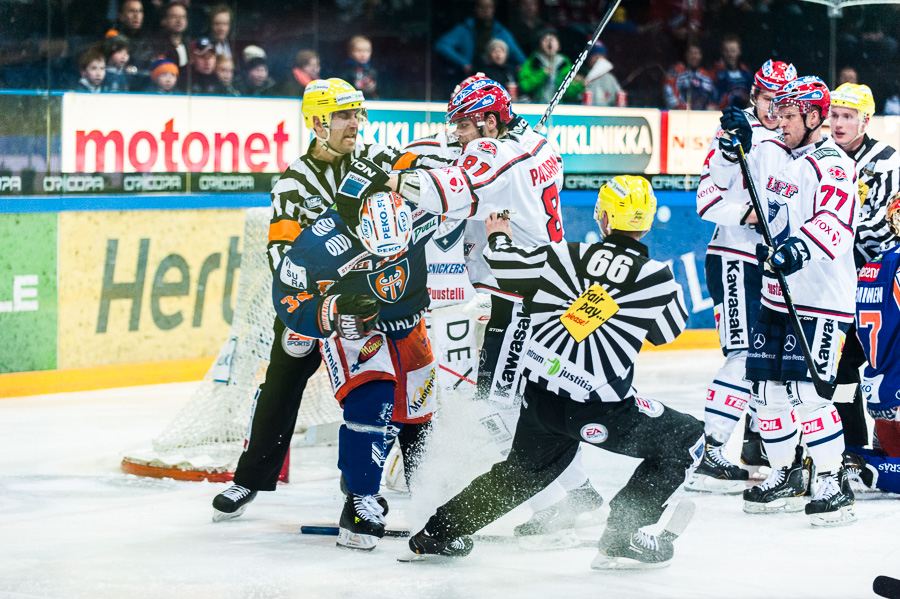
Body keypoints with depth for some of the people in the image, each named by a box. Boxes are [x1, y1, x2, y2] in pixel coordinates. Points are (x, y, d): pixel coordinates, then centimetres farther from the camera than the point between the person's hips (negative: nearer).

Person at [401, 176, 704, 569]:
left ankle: (439, 531, 34)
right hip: (596, 408, -6)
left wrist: (499, 238, 36)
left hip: (539, 392, 6)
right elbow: (670, 330, 13)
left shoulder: (566, 257, 3)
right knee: (684, 441, 9)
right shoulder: (655, 277, -5)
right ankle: (623, 537, 4)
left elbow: (507, 268, 14)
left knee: (525, 470, 30)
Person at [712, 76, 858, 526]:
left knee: (806, 390, -15)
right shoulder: (770, 155, 8)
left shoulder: (833, 165, -14)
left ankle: (834, 484, -5)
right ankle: (785, 475, 26)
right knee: (767, 387, 10)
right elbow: (724, 178, 17)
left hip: (823, 300, -7)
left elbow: (836, 226, -28)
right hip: (777, 296, 8)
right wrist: (732, 147, -3)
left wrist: (799, 248, -45)